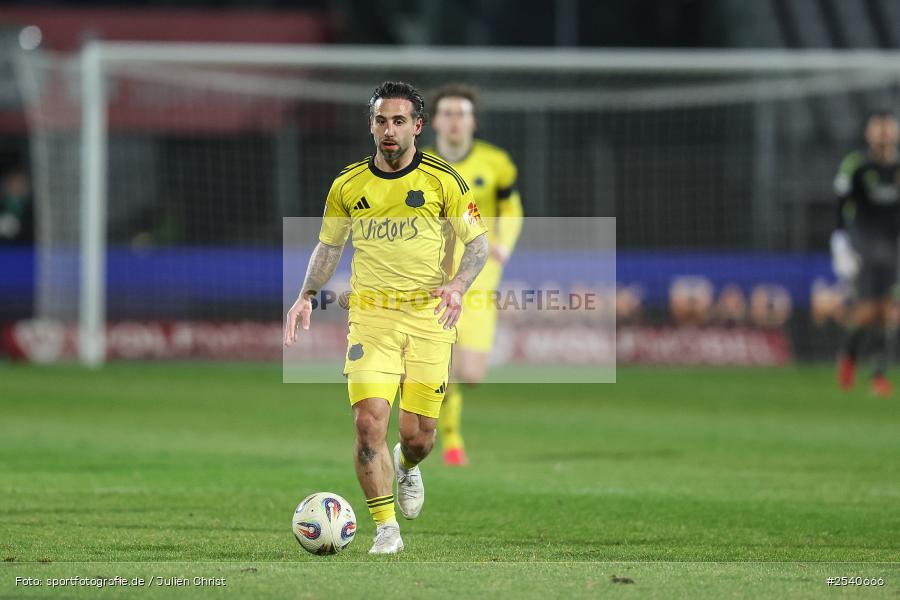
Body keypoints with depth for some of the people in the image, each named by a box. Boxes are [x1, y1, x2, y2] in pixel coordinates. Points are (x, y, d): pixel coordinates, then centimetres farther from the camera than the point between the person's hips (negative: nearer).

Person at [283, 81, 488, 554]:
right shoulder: (348, 185, 5)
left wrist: (457, 286, -16)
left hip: (429, 316, -1)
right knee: (369, 422, -15)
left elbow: (478, 242, 3)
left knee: (418, 434, -1)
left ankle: (407, 468, 37)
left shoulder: (443, 181, -2)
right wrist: (306, 296, 3)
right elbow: (329, 246, 17)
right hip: (371, 315, 1)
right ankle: (386, 528, -4)